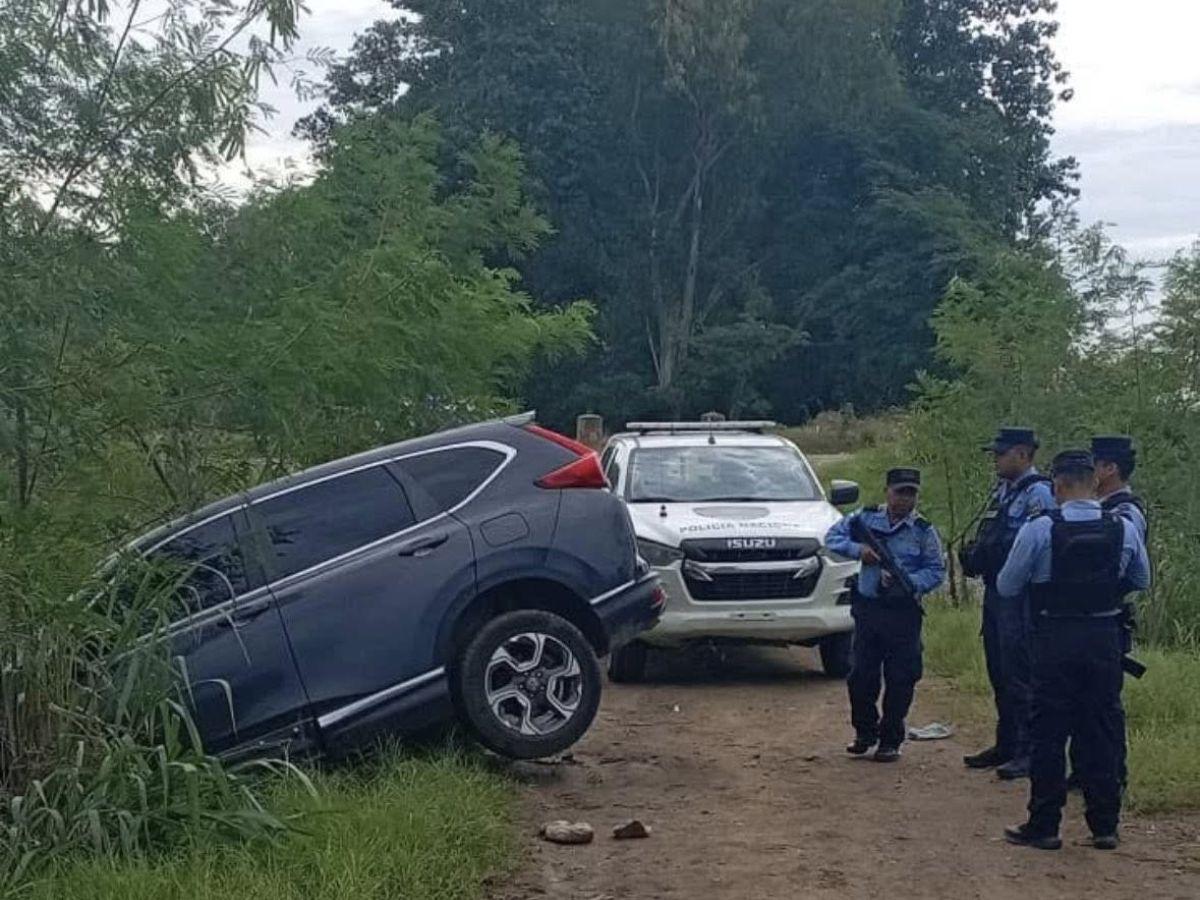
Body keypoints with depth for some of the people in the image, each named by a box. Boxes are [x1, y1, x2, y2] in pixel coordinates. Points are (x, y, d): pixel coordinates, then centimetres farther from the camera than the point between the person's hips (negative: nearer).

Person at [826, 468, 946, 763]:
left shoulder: (924, 531, -1)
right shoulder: (866, 518, 4)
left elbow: (937, 571, -3)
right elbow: (832, 537, 7)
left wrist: (908, 582, -19)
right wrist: (857, 549, -11)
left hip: (903, 613, -2)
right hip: (867, 608, 2)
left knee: (899, 680, 1)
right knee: (861, 675, 8)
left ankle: (890, 740, 14)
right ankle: (865, 733, 25)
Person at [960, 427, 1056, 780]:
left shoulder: (1037, 493, -12)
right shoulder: (1002, 490, 17)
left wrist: (987, 552, -20)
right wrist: (974, 555, 6)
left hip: (1020, 596, -10)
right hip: (995, 591, 10)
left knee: (1020, 673, -7)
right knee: (999, 672, 15)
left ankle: (1029, 751, -2)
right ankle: (1006, 744, 25)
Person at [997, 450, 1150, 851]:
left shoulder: (1039, 530, -11)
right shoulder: (1124, 529, -1)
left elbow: (1007, 587, -4)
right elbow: (1141, 581, 15)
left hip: (1056, 640, -3)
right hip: (1105, 636, 3)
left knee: (1049, 731, 5)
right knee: (1102, 729, 11)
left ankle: (1043, 826, 10)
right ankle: (1105, 825, 16)